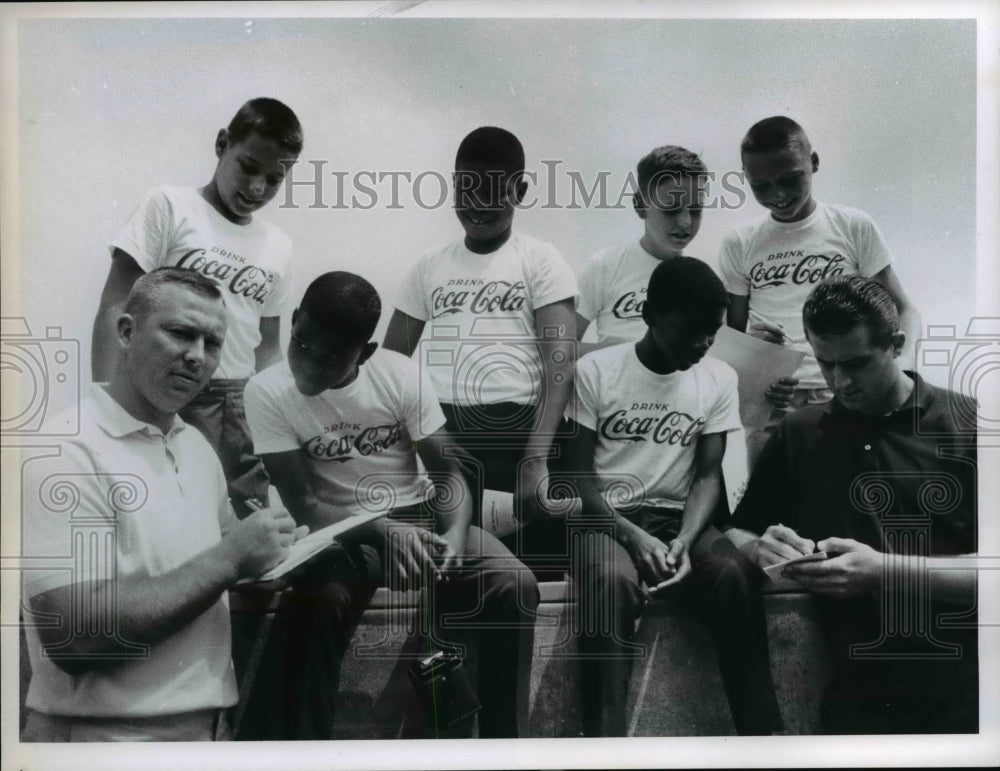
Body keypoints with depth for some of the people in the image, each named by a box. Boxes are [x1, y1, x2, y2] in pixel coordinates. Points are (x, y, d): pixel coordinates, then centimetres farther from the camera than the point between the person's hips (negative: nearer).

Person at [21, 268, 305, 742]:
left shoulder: (198, 447, 6)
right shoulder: (65, 449, -18)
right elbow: (74, 636, -25)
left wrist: (265, 554, -5)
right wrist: (228, 559, -22)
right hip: (104, 733, -7)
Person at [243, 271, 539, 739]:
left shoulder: (401, 374, -9)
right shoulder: (266, 392, -11)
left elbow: (449, 473, -6)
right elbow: (304, 508, -13)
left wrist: (454, 534, -28)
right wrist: (384, 533, -30)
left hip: (418, 516, 2)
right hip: (338, 532, -1)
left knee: (514, 586, -23)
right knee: (313, 611, -35)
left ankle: (500, 732, -6)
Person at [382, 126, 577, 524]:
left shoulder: (541, 261, 1)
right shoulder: (429, 266, 13)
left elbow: (560, 367, -8)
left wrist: (535, 459, -21)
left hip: (514, 431, -3)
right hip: (437, 434, 3)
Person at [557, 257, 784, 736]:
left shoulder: (720, 379, 3)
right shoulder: (596, 371, -5)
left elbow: (708, 476, 2)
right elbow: (578, 473, -5)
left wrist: (684, 541, -17)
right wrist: (632, 535, -20)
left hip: (677, 517, 3)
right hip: (605, 516, -2)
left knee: (736, 573, -29)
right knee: (613, 579, -36)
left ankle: (761, 729, -21)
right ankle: (605, 736, -33)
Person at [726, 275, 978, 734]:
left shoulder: (968, 425, 1)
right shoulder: (801, 435, 10)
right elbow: (735, 536, 12)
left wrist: (884, 570, -17)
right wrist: (763, 549, -9)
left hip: (966, 686, -2)